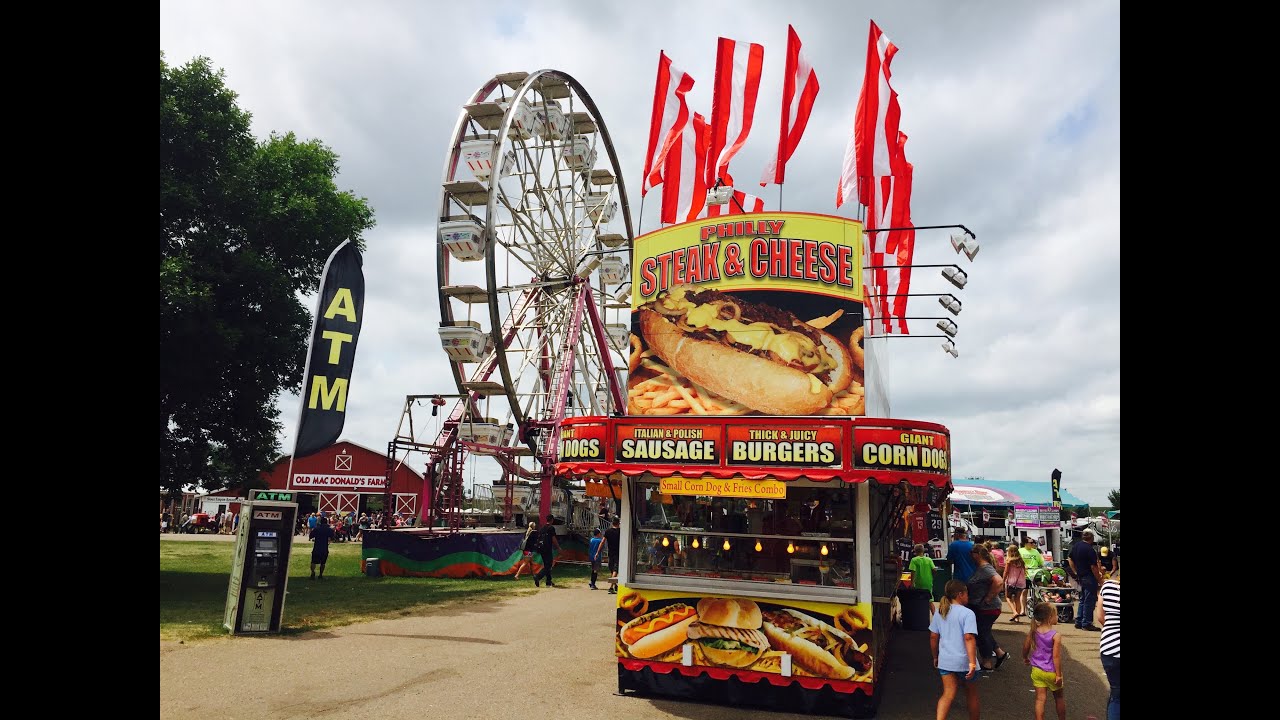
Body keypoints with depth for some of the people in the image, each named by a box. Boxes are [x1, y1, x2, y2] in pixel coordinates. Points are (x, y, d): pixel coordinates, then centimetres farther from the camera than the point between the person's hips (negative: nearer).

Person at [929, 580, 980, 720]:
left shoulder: (939, 612, 7)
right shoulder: (967, 613, -11)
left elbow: (933, 637, 10)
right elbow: (969, 638, -20)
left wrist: (935, 657, 21)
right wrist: (972, 663, -22)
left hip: (945, 660, 4)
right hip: (964, 661, -4)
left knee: (948, 694, 0)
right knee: (971, 694, 18)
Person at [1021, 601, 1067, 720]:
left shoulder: (1033, 632, -5)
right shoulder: (1056, 636, -19)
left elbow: (1025, 648, 4)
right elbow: (1056, 656, -20)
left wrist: (1025, 658, 24)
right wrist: (1058, 674, -13)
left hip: (1037, 670, 3)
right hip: (1051, 672, -3)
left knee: (1040, 699, 6)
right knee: (1059, 697, 21)